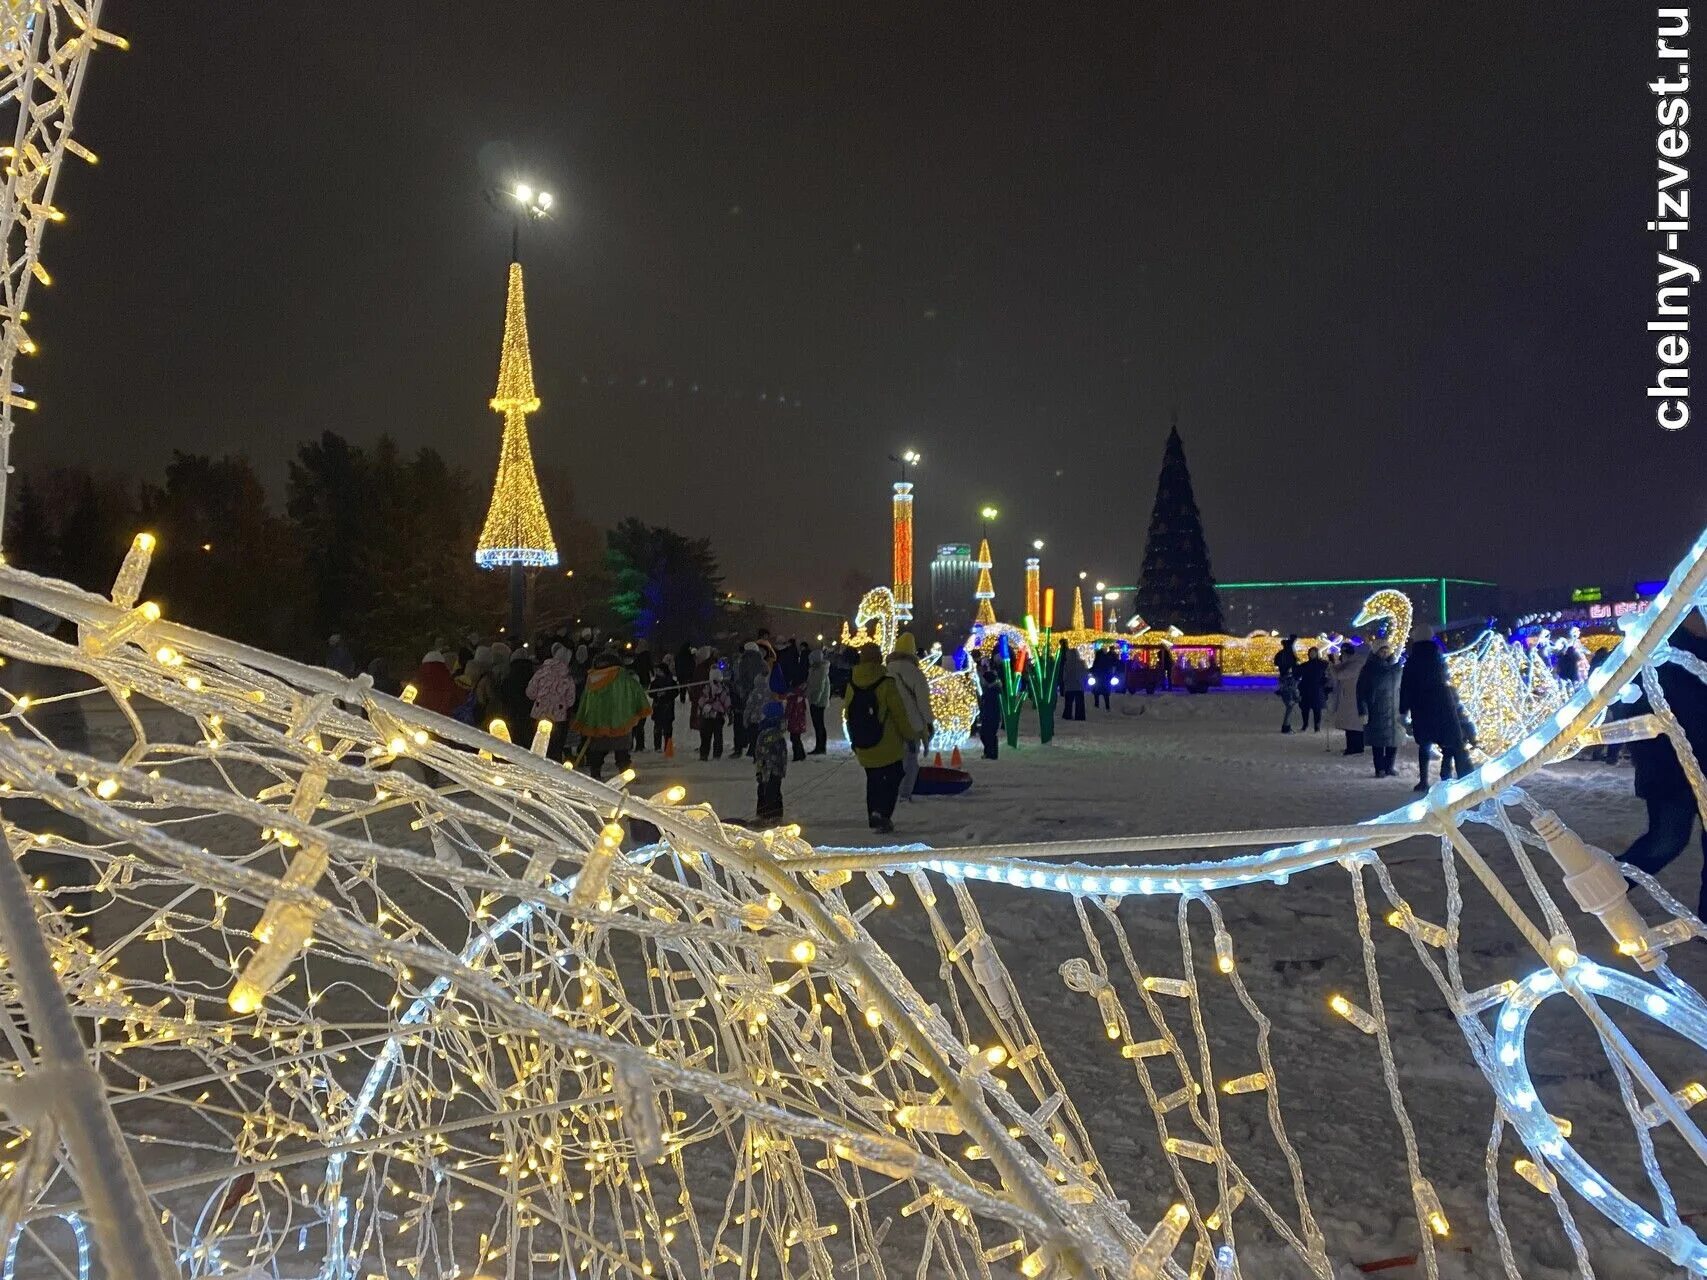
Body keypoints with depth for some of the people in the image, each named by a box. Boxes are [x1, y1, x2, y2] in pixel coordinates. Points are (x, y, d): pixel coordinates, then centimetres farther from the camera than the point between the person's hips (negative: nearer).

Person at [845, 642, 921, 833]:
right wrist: (913, 733, 5)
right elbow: (900, 716, -12)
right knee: (893, 779, 8)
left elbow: (849, 717, 7)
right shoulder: (886, 684, -16)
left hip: (864, 750, 5)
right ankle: (882, 813, -11)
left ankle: (874, 817, 25)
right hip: (888, 748, -5)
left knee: (873, 781, 20)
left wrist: (855, 741, 20)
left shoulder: (851, 685, -2)